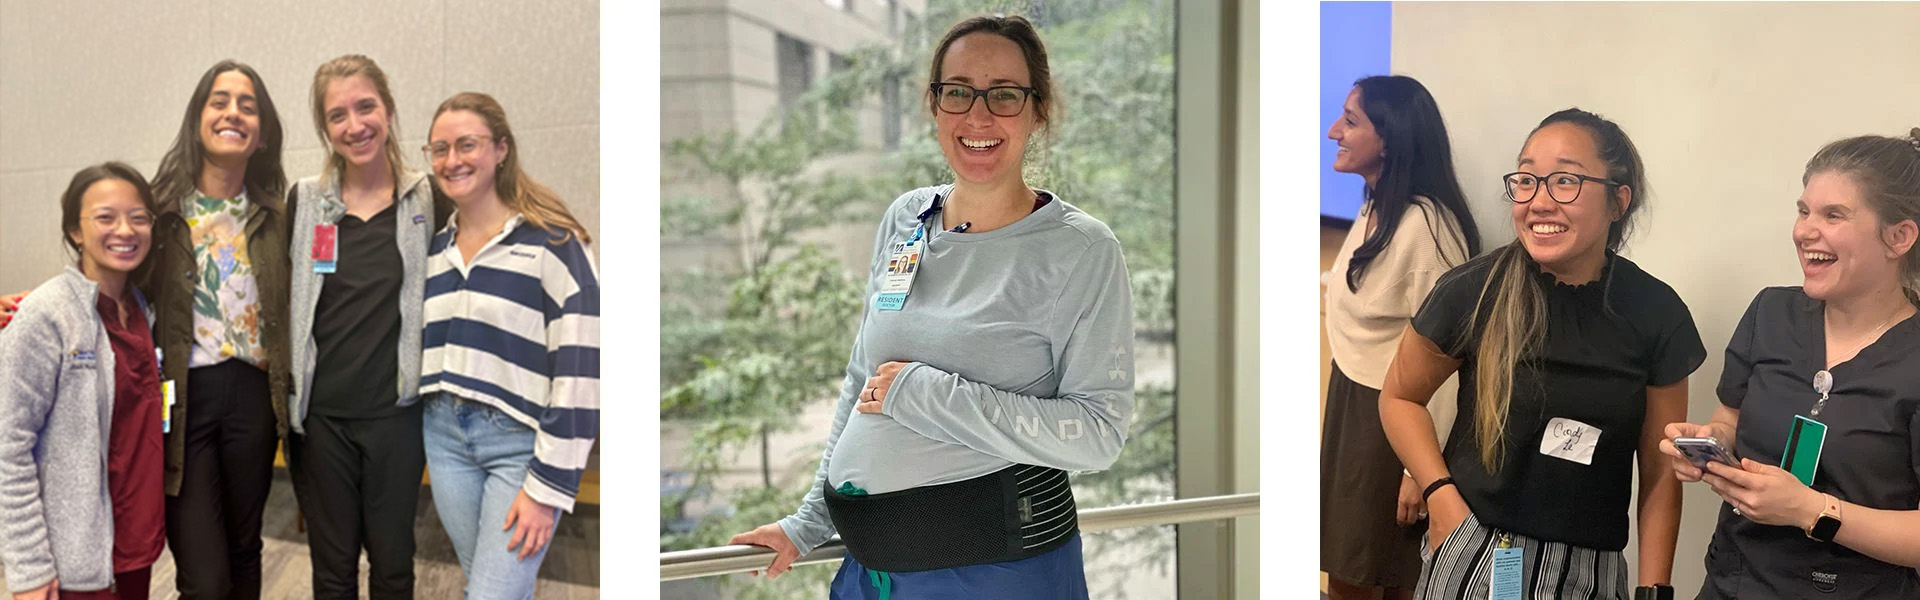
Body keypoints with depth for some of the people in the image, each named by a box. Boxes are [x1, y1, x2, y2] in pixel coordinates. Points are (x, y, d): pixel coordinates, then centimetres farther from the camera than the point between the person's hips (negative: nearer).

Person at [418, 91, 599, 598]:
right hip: (444, 437, 6)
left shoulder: (551, 242, -9)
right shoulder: (433, 247, 11)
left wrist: (549, 486, -16)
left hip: (522, 441, -6)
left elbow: (579, 370, -13)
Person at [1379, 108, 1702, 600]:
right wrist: (1441, 495, -10)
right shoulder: (1473, 292, -12)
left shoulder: (1655, 314, -6)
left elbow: (1660, 471, 2)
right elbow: (1400, 397, 3)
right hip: (1473, 559, -2)